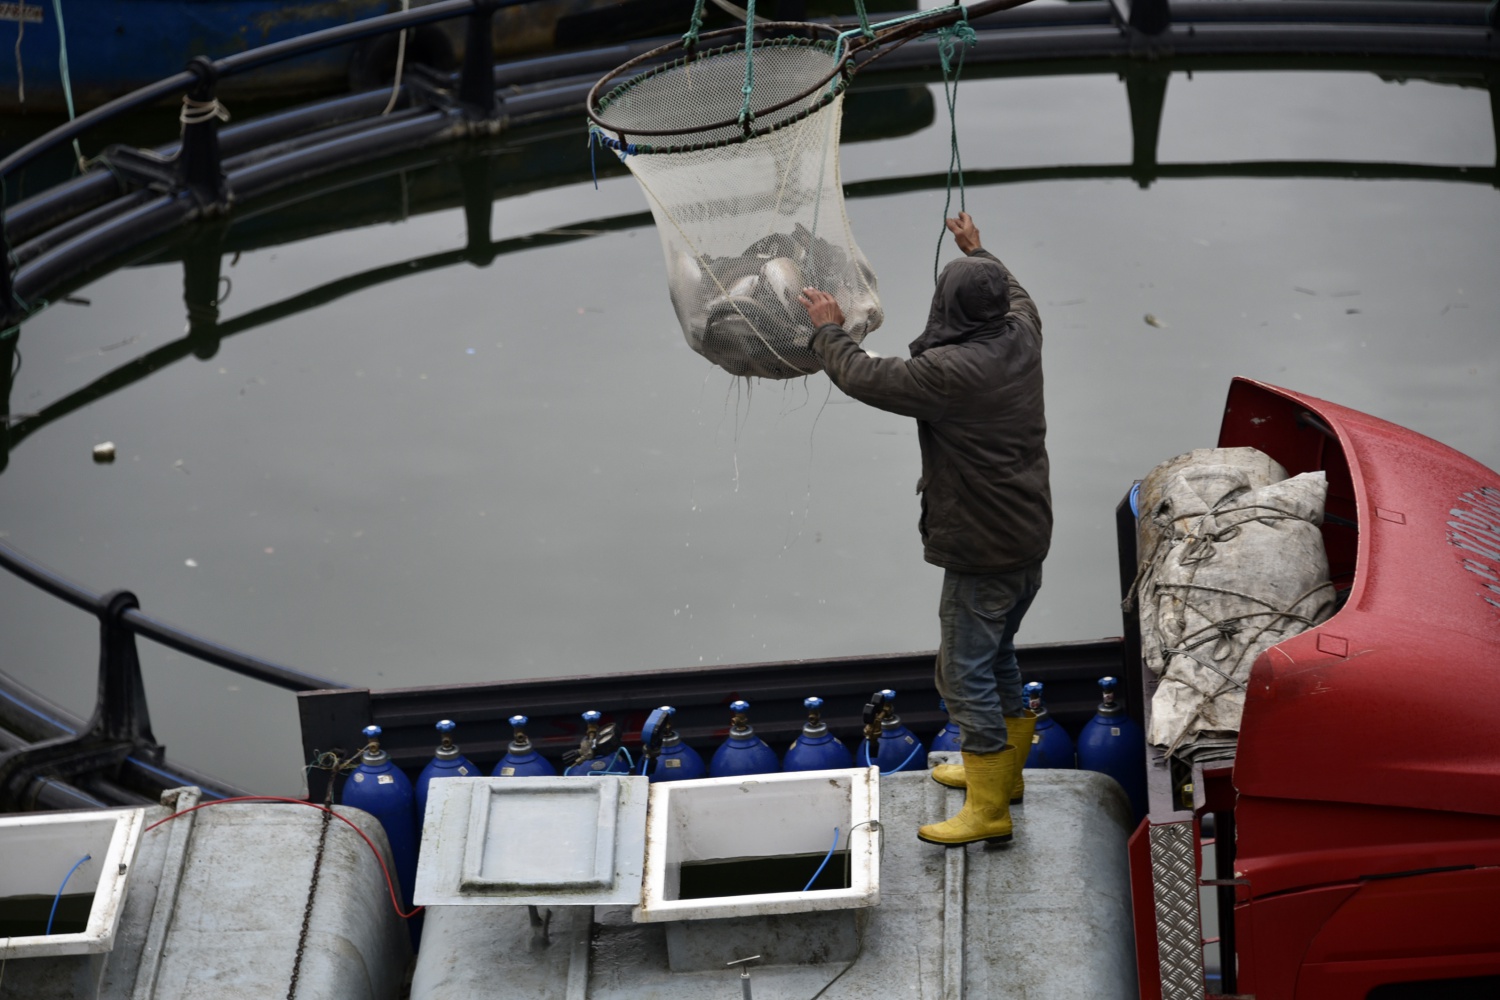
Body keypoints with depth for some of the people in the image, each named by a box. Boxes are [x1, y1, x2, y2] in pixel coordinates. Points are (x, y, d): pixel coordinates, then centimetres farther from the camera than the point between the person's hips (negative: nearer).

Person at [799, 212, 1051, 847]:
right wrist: (977, 252, 41)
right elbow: (1018, 295, 24)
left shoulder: (949, 371, -25)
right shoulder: (1022, 336, -1)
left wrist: (828, 330, 6)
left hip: (982, 552, -9)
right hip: (1030, 538, 9)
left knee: (966, 672, -1)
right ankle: (1003, 768, 40)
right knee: (996, 654, 24)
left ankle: (988, 810, 4)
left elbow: (864, 377, -13)